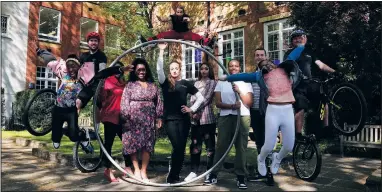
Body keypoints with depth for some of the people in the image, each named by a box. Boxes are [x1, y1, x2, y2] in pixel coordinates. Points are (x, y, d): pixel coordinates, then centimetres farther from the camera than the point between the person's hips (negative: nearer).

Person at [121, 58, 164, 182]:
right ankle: (136, 169, 15)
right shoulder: (130, 85, 3)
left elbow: (158, 102, 11)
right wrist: (125, 119, -9)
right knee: (133, 144, 0)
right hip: (134, 119, -2)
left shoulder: (153, 85, 12)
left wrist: (159, 117, 5)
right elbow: (124, 103, -3)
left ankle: (143, 171, 13)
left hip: (148, 120, 2)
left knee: (147, 145, 3)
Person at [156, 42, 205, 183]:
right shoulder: (165, 82, 3)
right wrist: (161, 51, -20)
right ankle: (172, 176, 7)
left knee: (181, 148, 5)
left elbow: (201, 97, 10)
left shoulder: (186, 84, 7)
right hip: (170, 119, -2)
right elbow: (159, 69, -14)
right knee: (177, 147, -11)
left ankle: (174, 176, 19)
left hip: (184, 119, 3)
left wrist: (192, 109, -1)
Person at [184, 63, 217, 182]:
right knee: (195, 144, 6)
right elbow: (192, 99, 10)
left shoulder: (212, 82, 4)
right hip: (195, 118, 5)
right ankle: (194, 171, 15)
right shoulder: (196, 83, 18)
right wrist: (193, 112, -6)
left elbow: (207, 99, -7)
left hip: (207, 117, -4)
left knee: (209, 144, 0)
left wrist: (196, 110, -10)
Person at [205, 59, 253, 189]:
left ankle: (241, 177, 9)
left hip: (243, 117, 0)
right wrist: (231, 106, -16)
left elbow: (250, 103, -1)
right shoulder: (221, 83, 10)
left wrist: (239, 91, -14)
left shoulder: (245, 82, 8)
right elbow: (217, 103, 1)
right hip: (225, 117, 1)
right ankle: (214, 174, 11)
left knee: (241, 147, 1)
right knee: (221, 146, 3)